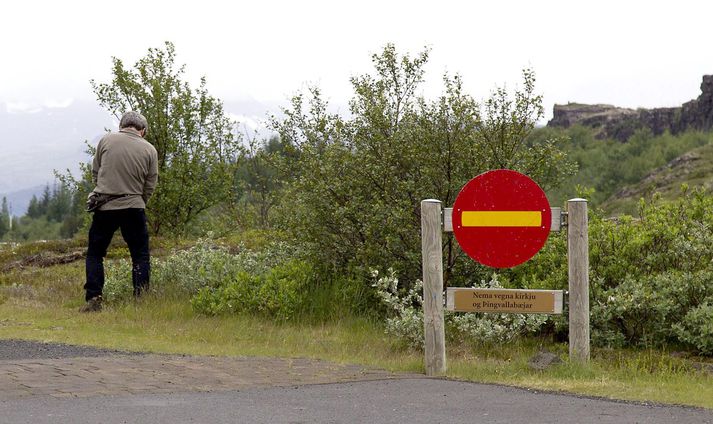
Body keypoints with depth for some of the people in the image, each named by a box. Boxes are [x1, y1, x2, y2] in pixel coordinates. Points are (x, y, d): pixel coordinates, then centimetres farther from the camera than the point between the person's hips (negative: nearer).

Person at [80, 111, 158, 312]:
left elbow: (94, 173, 8)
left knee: (95, 254, 12)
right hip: (134, 208, 0)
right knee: (141, 256, 11)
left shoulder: (106, 140, 0)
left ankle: (93, 299, 4)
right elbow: (150, 186, 4)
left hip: (104, 207, 0)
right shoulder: (149, 150, 0)